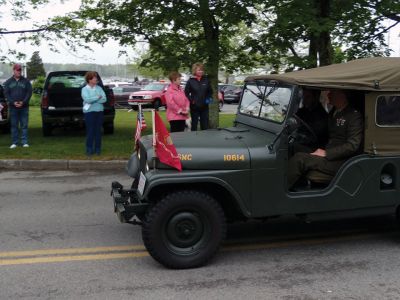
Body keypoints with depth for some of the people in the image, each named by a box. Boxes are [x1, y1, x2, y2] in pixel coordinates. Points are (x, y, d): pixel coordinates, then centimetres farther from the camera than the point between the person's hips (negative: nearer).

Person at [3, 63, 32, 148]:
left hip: (24, 107, -1)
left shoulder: (26, 81, 6)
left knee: (24, 125, 1)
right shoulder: (8, 82, 9)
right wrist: (13, 102, -11)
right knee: (14, 125, 4)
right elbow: (6, 94, 4)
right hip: (13, 107, 1)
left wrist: (23, 102, -12)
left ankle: (25, 142, 5)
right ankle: (14, 142, 9)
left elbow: (29, 93, 1)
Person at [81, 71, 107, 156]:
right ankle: (89, 149, 3)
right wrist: (98, 97, -9)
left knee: (98, 130, 5)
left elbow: (104, 99, -2)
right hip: (89, 112, -4)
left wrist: (93, 100, -11)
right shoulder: (85, 89, -1)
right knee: (90, 131, -5)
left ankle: (97, 149, 12)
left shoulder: (99, 88, 10)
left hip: (99, 111, 4)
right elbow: (87, 99, -16)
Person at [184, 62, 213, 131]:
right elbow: (186, 93, -1)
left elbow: (210, 91, 15)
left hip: (204, 106, 3)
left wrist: (208, 98, 0)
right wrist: (191, 100, -11)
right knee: (194, 125, 6)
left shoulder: (206, 80, 4)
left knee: (205, 125, 7)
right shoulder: (190, 81, -3)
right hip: (194, 107, -2)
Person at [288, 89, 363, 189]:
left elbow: (353, 145, -15)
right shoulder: (332, 113, 20)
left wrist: (326, 153, -16)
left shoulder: (354, 115, -6)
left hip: (341, 162, -8)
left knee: (300, 158, -26)